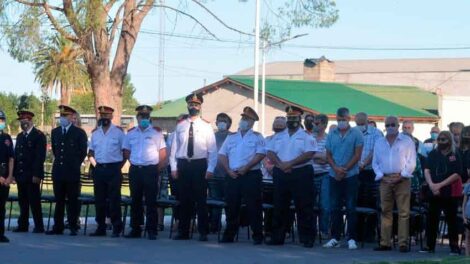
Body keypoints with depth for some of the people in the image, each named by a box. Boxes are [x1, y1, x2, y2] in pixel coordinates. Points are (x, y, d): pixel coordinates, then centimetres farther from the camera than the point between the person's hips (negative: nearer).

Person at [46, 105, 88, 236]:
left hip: (72, 172, -4)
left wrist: (75, 165, 6)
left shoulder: (79, 133, -1)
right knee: (59, 201, 6)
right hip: (58, 171, 4)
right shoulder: (55, 132, 13)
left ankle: (73, 227, 3)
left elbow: (83, 152, 3)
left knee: (72, 201, -1)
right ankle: (58, 227, 8)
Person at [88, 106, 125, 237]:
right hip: (99, 170, 5)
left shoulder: (118, 132, 0)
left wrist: (119, 166, -3)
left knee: (114, 199, -6)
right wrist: (95, 165, 8)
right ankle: (101, 228, 12)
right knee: (99, 200, 6)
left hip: (113, 169, -4)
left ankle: (117, 228, -1)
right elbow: (91, 152, 20)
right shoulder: (95, 133, 13)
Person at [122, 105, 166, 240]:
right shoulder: (131, 133, 10)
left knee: (151, 201, -3)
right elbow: (126, 151, 16)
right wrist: (133, 162, 8)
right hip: (135, 170, 4)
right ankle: (135, 230, 15)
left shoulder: (156, 132, 1)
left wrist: (158, 167, -3)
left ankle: (151, 231, -1)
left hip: (150, 169, -3)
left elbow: (163, 153, 0)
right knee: (135, 201, 8)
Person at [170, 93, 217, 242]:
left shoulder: (206, 127, 2)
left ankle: (203, 232, 5)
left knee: (201, 199, 0)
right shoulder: (180, 126, 8)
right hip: (183, 164, 2)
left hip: (200, 165, -2)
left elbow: (212, 150, -1)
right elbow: (174, 148, 8)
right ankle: (183, 232, 11)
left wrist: (210, 169, -9)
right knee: (184, 199, 5)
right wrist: (173, 167, 0)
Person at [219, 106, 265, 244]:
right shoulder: (231, 137, 17)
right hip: (232, 176, 4)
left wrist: (246, 168, -15)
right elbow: (222, 155, 12)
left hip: (251, 175, -4)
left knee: (253, 206, -4)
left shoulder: (257, 137, 6)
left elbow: (260, 154, -7)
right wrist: (229, 170, -4)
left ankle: (257, 236, 0)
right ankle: (229, 235, 13)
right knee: (231, 206, 5)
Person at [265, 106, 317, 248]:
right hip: (281, 174, 5)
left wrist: (290, 163, -17)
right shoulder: (278, 136, 15)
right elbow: (270, 153, 7)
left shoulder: (306, 137, 1)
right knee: (279, 207, 8)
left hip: (301, 173, -4)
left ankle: (307, 238, -1)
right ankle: (277, 237, 14)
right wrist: (281, 165, -11)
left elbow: (309, 154, -12)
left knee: (304, 207, -4)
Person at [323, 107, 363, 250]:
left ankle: (351, 238, 1)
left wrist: (344, 170, -10)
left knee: (350, 208, -2)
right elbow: (328, 155, 9)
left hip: (351, 175, -4)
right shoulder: (331, 135, 10)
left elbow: (357, 155, -5)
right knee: (335, 207, 5)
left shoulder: (356, 134, -1)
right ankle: (335, 238, 10)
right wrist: (336, 168, -9)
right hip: (334, 176, 4)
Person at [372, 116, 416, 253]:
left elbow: (411, 162, -2)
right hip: (385, 180, 4)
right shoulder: (379, 142, 16)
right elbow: (375, 163, 14)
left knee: (403, 212, -7)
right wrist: (382, 176, -1)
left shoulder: (407, 141, 4)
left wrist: (401, 176, -10)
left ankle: (403, 243, -7)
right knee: (385, 212, 3)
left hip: (402, 180, -4)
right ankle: (385, 243, 5)